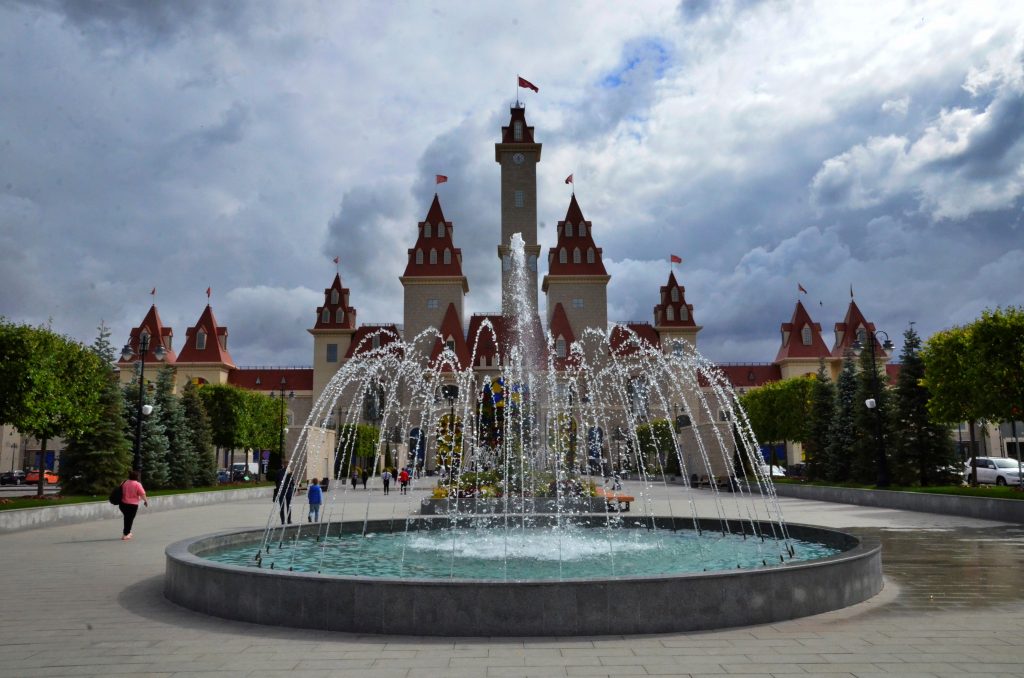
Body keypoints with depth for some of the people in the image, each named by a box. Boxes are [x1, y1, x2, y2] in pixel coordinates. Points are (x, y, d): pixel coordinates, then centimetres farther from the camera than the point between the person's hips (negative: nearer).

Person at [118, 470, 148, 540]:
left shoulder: (124, 483, 4)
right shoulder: (137, 484, -13)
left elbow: (120, 492, 13)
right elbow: (142, 494, -14)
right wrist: (146, 500, 3)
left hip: (123, 504, 6)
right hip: (132, 505, -6)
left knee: (126, 518, 21)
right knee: (129, 519, 4)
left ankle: (127, 532, 27)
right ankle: (125, 535, 8)